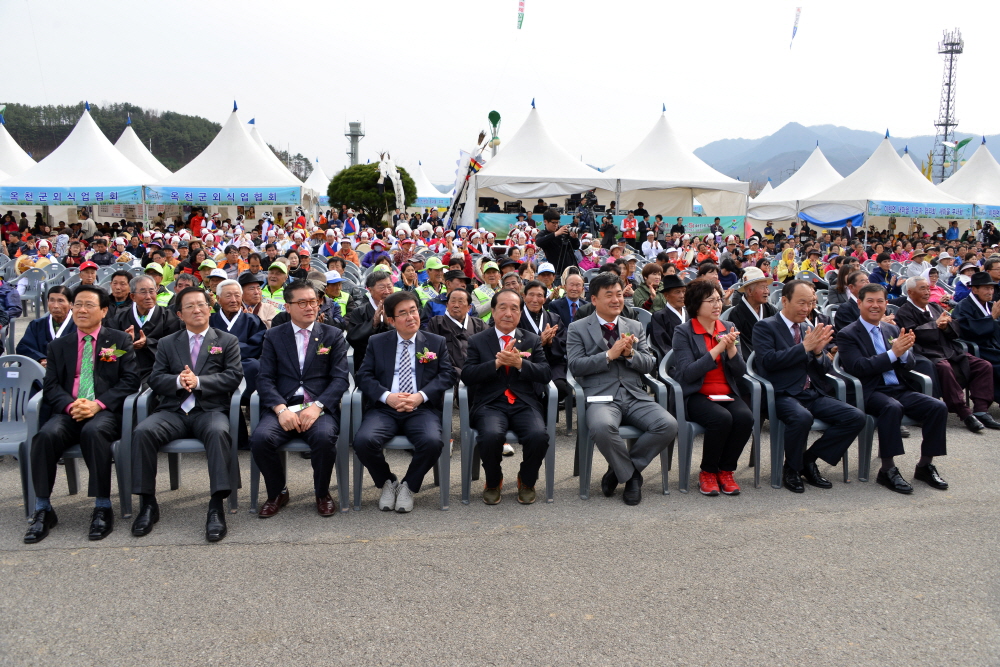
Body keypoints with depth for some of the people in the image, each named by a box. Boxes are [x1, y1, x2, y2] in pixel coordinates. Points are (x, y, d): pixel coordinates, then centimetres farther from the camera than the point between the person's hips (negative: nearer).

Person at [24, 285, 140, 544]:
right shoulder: (58, 346, 20)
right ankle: (42, 510, -18)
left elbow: (130, 380, 2)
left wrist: (99, 404, -13)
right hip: (68, 412, 3)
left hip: (107, 412, -3)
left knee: (93, 431, -36)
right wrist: (70, 405, -12)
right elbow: (51, 387, 11)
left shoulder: (119, 341, 12)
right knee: (47, 434, -29)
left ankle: (103, 508, -27)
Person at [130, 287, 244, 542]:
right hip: (174, 411, 2)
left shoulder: (227, 341, 15)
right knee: (142, 432, -27)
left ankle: (217, 507, -35)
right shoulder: (167, 343, 21)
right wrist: (178, 381, -12)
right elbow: (155, 379, 10)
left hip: (210, 409, -2)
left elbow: (234, 376, 1)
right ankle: (148, 503, -15)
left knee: (219, 432, -36)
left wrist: (198, 382, -12)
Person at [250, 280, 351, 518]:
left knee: (324, 437, -33)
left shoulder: (333, 335, 12)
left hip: (320, 407, -1)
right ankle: (277, 493, 1)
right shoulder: (274, 336, 14)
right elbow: (265, 379, 5)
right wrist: (281, 409, -14)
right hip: (282, 407, 1)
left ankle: (322, 493, -4)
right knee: (260, 438, -28)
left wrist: (317, 406, -15)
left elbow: (340, 379, 2)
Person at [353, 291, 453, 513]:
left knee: (432, 442, -32)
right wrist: (387, 396, -13)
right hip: (384, 409, 1)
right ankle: (387, 482, 2)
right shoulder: (376, 342, 14)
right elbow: (364, 376, 5)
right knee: (363, 440, -29)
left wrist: (421, 396, -13)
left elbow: (446, 375, 3)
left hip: (422, 409, 0)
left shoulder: (437, 342, 14)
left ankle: (408, 486, -2)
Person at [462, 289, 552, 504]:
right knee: (491, 436, -33)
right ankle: (493, 483, 0)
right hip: (490, 404, -1)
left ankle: (526, 482, 4)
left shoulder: (533, 340, 14)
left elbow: (546, 375, 2)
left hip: (525, 404, 1)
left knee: (538, 436, -29)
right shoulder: (477, 341, 10)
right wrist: (497, 363, -17)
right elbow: (467, 375, -3)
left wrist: (520, 363, -16)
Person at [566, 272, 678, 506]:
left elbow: (649, 364, 13)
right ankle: (631, 475, -7)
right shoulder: (578, 329, 8)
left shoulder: (635, 327, 20)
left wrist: (630, 354, -8)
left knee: (669, 425, -23)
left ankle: (620, 470, -2)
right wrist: (610, 355, -13)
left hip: (635, 396, 4)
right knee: (602, 427, -38)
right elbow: (575, 366, -4)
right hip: (601, 396, -4)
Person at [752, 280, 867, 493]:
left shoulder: (810, 330, 19)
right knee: (802, 417, -37)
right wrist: (805, 346, -15)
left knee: (856, 417, -14)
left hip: (814, 394, 7)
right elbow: (769, 360, -16)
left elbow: (826, 368, 16)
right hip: (783, 395, -7)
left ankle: (808, 460, 1)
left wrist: (818, 351, -6)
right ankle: (791, 468, -8)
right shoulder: (765, 327, 0)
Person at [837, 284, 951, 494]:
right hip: (871, 393, -6)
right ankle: (887, 470, -26)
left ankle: (925, 466, -3)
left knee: (938, 407, -17)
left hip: (900, 390, 6)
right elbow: (858, 368, -15)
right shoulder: (847, 335, -1)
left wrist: (905, 351, -11)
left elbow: (909, 366, 12)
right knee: (892, 407, -37)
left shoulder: (892, 330, 17)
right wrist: (893, 353, -20)